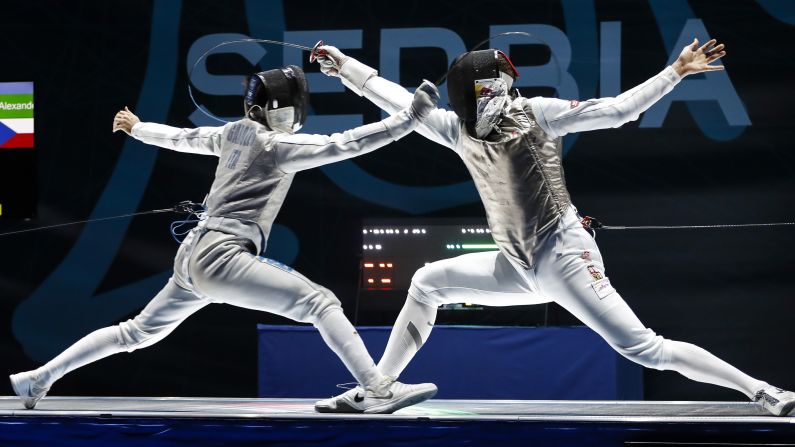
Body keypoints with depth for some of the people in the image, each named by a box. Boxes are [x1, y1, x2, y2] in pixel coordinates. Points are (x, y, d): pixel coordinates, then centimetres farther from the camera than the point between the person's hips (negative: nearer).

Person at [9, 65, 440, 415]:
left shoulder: (233, 133, 15)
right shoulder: (277, 145, -8)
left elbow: (181, 138, 30)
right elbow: (345, 144, -16)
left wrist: (136, 128, 49)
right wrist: (409, 116, -17)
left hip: (194, 256, 9)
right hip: (221, 257, -9)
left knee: (137, 333, 24)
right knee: (321, 302, -15)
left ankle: (38, 378, 27)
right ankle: (377, 390, -27)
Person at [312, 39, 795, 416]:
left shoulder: (534, 112, -10)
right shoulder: (462, 129, 4)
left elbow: (616, 110, -13)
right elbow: (403, 103, 12)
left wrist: (677, 71, -20)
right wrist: (345, 66, 12)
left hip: (564, 257, -6)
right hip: (521, 266, 6)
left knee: (644, 349, -17)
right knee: (427, 284, 8)